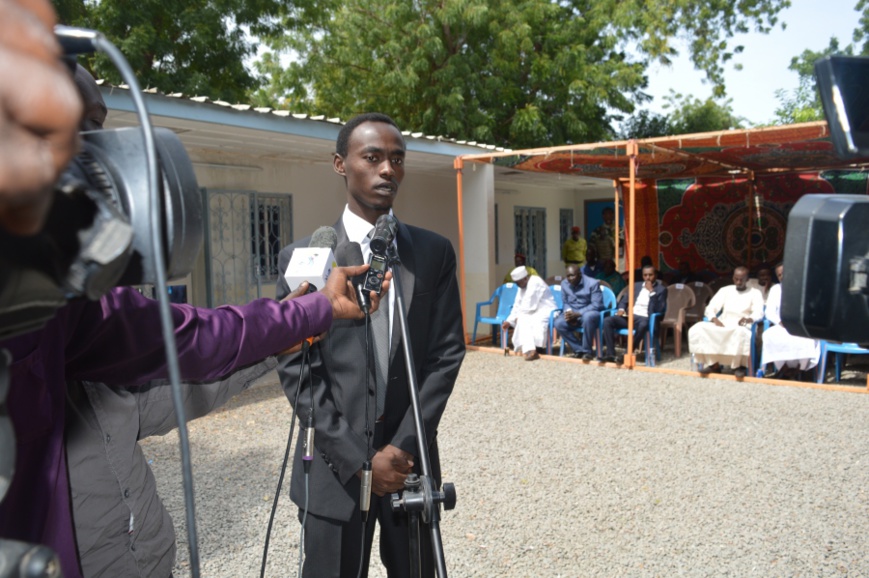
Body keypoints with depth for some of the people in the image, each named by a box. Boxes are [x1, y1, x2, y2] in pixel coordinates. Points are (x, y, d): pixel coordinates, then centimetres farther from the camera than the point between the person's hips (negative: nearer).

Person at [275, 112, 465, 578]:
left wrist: (404, 445, -8)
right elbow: (295, 369, -6)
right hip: (335, 468, -1)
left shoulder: (434, 252, 3)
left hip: (411, 463, 2)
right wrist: (358, 460, -11)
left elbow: (447, 351, 0)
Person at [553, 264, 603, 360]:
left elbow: (596, 305, -18)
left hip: (590, 313, -5)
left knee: (588, 317, -41)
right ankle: (579, 350, -12)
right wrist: (569, 312, -14)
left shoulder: (592, 283, -13)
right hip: (573, 313, 5)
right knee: (559, 323, -25)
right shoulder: (564, 284, 3)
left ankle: (587, 351, -25)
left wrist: (577, 314, -26)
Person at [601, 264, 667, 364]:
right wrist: (621, 309, -1)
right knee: (607, 321, -22)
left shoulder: (661, 289, 5)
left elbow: (660, 309, -7)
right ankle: (610, 354, -25)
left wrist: (652, 292, -12)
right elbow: (624, 299, 22)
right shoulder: (636, 285, 20)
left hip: (644, 318, -4)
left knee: (643, 325, -42)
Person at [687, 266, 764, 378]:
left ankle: (738, 365, -22)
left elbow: (759, 313, -7)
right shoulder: (725, 290, 16)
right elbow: (710, 308, 8)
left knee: (740, 332, -42)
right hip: (722, 324, 3)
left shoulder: (755, 293, 9)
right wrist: (715, 319, -15)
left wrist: (749, 319, -31)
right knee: (698, 328, -25)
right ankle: (712, 363, -18)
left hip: (741, 326, -3)